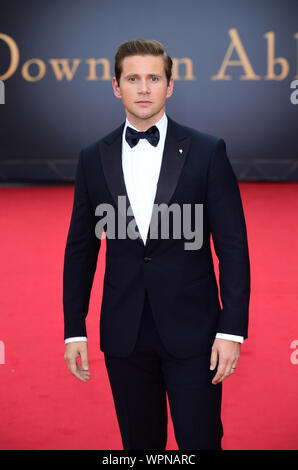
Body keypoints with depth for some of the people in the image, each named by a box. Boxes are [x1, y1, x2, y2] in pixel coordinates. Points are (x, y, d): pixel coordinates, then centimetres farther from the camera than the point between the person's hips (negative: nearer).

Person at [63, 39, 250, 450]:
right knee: (140, 443, 11)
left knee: (201, 441, 0)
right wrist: (74, 330, 5)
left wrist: (232, 328, -9)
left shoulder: (207, 151, -2)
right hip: (124, 335, 3)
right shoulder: (93, 159, 6)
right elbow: (80, 249, 9)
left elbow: (232, 245, -3)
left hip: (192, 329, -2)